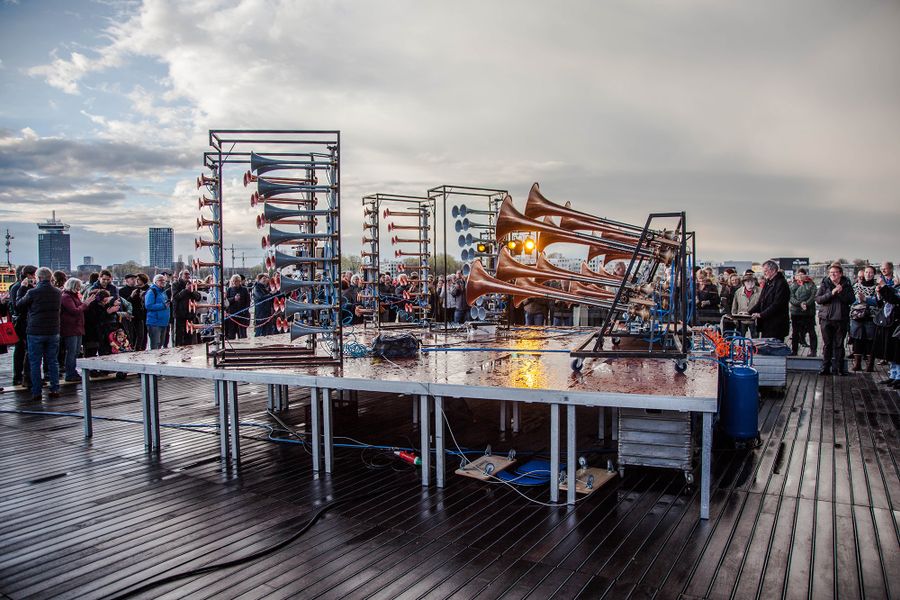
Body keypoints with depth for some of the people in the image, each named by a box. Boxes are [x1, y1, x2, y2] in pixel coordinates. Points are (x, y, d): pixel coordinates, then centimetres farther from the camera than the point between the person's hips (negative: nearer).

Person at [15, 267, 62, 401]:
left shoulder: (32, 292, -11)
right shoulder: (57, 293, 2)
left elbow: (18, 307, 2)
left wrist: (22, 290, 15)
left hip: (35, 332, -3)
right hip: (53, 332, 3)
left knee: (35, 363, 4)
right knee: (53, 361, 10)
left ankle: (36, 392, 4)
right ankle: (55, 389, 10)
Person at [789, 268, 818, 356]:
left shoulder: (811, 284, 6)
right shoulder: (792, 284, 9)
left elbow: (813, 296, -5)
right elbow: (791, 297, -2)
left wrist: (806, 304, -20)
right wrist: (799, 304, -18)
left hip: (809, 312, -2)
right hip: (795, 312, 2)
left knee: (811, 332, 1)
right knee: (795, 332, 8)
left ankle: (813, 351, 5)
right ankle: (794, 350, 15)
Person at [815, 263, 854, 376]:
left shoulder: (847, 284, 5)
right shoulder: (825, 284, 3)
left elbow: (851, 300, -4)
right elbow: (818, 299, -6)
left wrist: (841, 292, -16)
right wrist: (831, 293, -17)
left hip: (841, 318, 0)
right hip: (826, 318, 0)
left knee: (839, 344, 5)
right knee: (827, 344, 4)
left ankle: (838, 368, 12)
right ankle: (825, 367, 11)